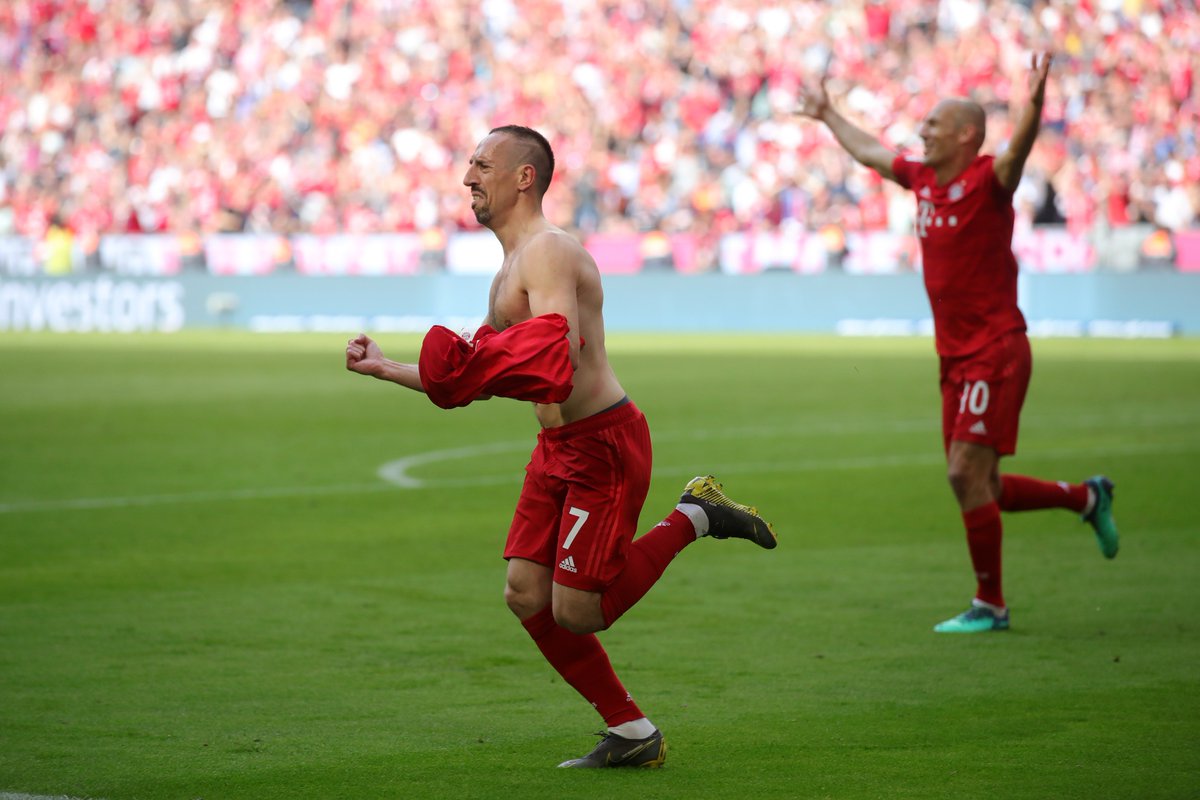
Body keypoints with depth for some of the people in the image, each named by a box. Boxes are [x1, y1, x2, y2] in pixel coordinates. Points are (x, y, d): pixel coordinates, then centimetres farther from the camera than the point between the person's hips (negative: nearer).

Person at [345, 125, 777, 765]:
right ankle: (632, 735, 11)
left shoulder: (548, 254, -15)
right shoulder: (511, 268, 17)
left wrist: (487, 362, -38)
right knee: (526, 597, 4)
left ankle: (692, 518, 9)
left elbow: (556, 357, -30)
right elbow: (472, 376, 24)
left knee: (577, 613, -9)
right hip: (557, 447, 10)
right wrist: (385, 369, 23)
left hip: (604, 447, -10)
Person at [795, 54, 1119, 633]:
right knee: (980, 488, 10)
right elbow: (868, 151, 29)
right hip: (956, 357, 8)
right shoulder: (922, 178, 10)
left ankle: (989, 605, 1)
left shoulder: (987, 181, -12)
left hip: (994, 352, -8)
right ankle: (1086, 497, 30)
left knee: (966, 474, -11)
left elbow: (1019, 148, -34)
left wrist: (1034, 101, -52)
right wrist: (826, 114, 40)